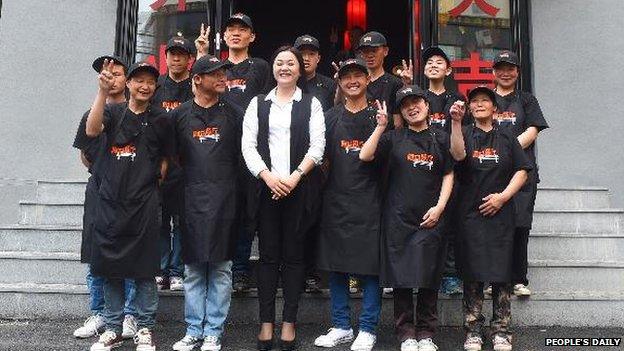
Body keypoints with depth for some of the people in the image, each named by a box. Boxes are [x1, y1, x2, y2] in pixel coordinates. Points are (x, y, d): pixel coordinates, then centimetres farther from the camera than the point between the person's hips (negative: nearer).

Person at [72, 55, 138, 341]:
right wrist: (100, 172, 8)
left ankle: (129, 316, 10)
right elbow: (84, 154, 18)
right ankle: (98, 315, 17)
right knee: (94, 257, 6)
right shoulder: (92, 114, 12)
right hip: (98, 191, 3)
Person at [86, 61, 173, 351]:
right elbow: (92, 130, -15)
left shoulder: (160, 119, 7)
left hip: (144, 204, -1)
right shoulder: (114, 112, 6)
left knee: (144, 269, 3)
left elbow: (166, 158, 15)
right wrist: (103, 91, -22)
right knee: (110, 267, 8)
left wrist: (154, 180, 1)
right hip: (110, 200, 1)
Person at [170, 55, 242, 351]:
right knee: (193, 268, 7)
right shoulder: (180, 115, 8)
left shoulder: (233, 114, 7)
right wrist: (190, 174, 8)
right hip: (192, 199, 1)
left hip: (224, 199, -1)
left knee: (221, 268, 3)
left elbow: (244, 154, 10)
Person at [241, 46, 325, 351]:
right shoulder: (258, 103, 13)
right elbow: (248, 145, 3)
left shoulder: (311, 104, 9)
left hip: (299, 187, -1)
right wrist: (268, 176, -10)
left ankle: (289, 322, 9)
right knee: (268, 255, 3)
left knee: (293, 255, 2)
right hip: (266, 186, 1)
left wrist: (295, 176, -13)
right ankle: (266, 323, 9)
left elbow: (317, 146, -1)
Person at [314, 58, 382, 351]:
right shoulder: (331, 117, 11)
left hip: (368, 202, -2)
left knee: (370, 267, 0)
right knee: (335, 267, 8)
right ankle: (341, 327, 21)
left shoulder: (378, 116, 5)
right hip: (335, 201, 3)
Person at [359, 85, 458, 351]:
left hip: (430, 219, 1)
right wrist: (380, 127, -11)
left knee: (428, 278, 3)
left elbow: (448, 175, 9)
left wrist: (439, 207, -2)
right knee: (400, 278, 2)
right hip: (398, 217, 0)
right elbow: (365, 156, -6)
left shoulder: (441, 139, 10)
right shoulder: (393, 137, 7)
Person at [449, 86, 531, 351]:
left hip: (500, 213, 1)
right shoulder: (464, 134, 7)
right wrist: (455, 122, -26)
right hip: (470, 213, -1)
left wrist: (503, 196, -6)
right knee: (472, 274, 2)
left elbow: (522, 171, 6)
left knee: (501, 273, 2)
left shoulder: (506, 138, 11)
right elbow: (458, 154, -15)